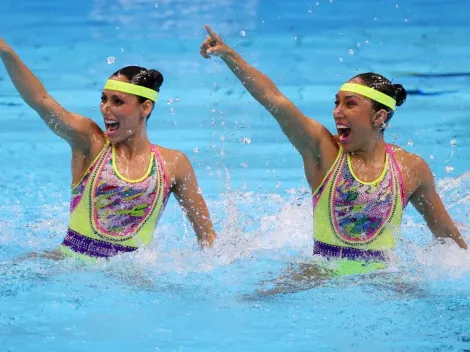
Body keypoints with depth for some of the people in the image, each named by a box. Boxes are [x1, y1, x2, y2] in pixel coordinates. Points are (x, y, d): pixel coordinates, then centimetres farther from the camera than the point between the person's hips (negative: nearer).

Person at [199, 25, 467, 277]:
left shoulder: (411, 168, 1)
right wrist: (228, 55, -24)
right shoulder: (323, 149, -3)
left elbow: (444, 229, 15)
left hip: (379, 277, 1)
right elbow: (274, 100, -14)